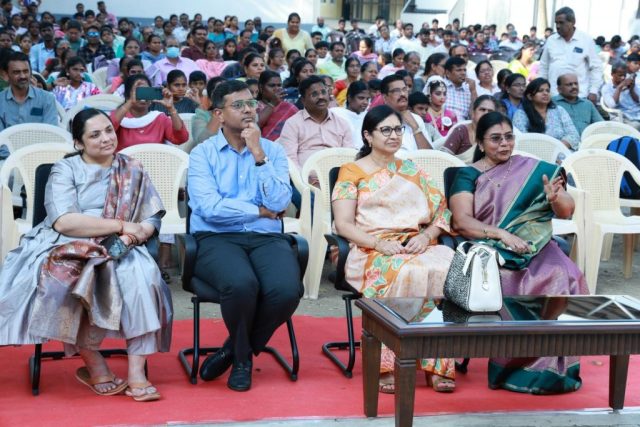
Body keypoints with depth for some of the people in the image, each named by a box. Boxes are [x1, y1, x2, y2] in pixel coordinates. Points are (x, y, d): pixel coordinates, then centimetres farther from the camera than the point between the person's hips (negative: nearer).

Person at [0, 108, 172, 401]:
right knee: (67, 280, -36)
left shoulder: (132, 170, 13)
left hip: (118, 250, 2)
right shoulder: (65, 170, 3)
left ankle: (136, 373, -29)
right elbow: (63, 221, -14)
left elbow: (152, 220, 7)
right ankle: (94, 366, -17)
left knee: (143, 274, -30)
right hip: (65, 249, -2)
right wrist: (120, 226, -15)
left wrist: (134, 235, -16)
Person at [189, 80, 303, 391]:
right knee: (241, 284, -36)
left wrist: (258, 155, -8)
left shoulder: (273, 151, 13)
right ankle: (242, 357, -2)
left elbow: (279, 203, -4)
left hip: (266, 239, 3)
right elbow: (209, 208, -11)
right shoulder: (203, 154, 5)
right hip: (217, 239, -2)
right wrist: (260, 211, -3)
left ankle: (235, 350, 0)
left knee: (287, 290, -29)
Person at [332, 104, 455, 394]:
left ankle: (438, 363, -29)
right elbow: (343, 224, 1)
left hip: (419, 247, 3)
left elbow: (441, 214, 16)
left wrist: (426, 235, -7)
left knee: (451, 270, -32)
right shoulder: (351, 172, 12)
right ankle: (388, 365, -32)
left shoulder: (413, 171, 24)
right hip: (372, 251, -3)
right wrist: (380, 243, -15)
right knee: (407, 274, -38)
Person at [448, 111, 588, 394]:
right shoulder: (469, 175, 8)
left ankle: (550, 367, -23)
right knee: (507, 281, -35)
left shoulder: (534, 170, 14)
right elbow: (461, 222, -7)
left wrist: (556, 198, -14)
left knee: (562, 277, -30)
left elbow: (566, 212, 10)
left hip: (535, 247, 2)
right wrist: (503, 234, -20)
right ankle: (517, 364, -20)